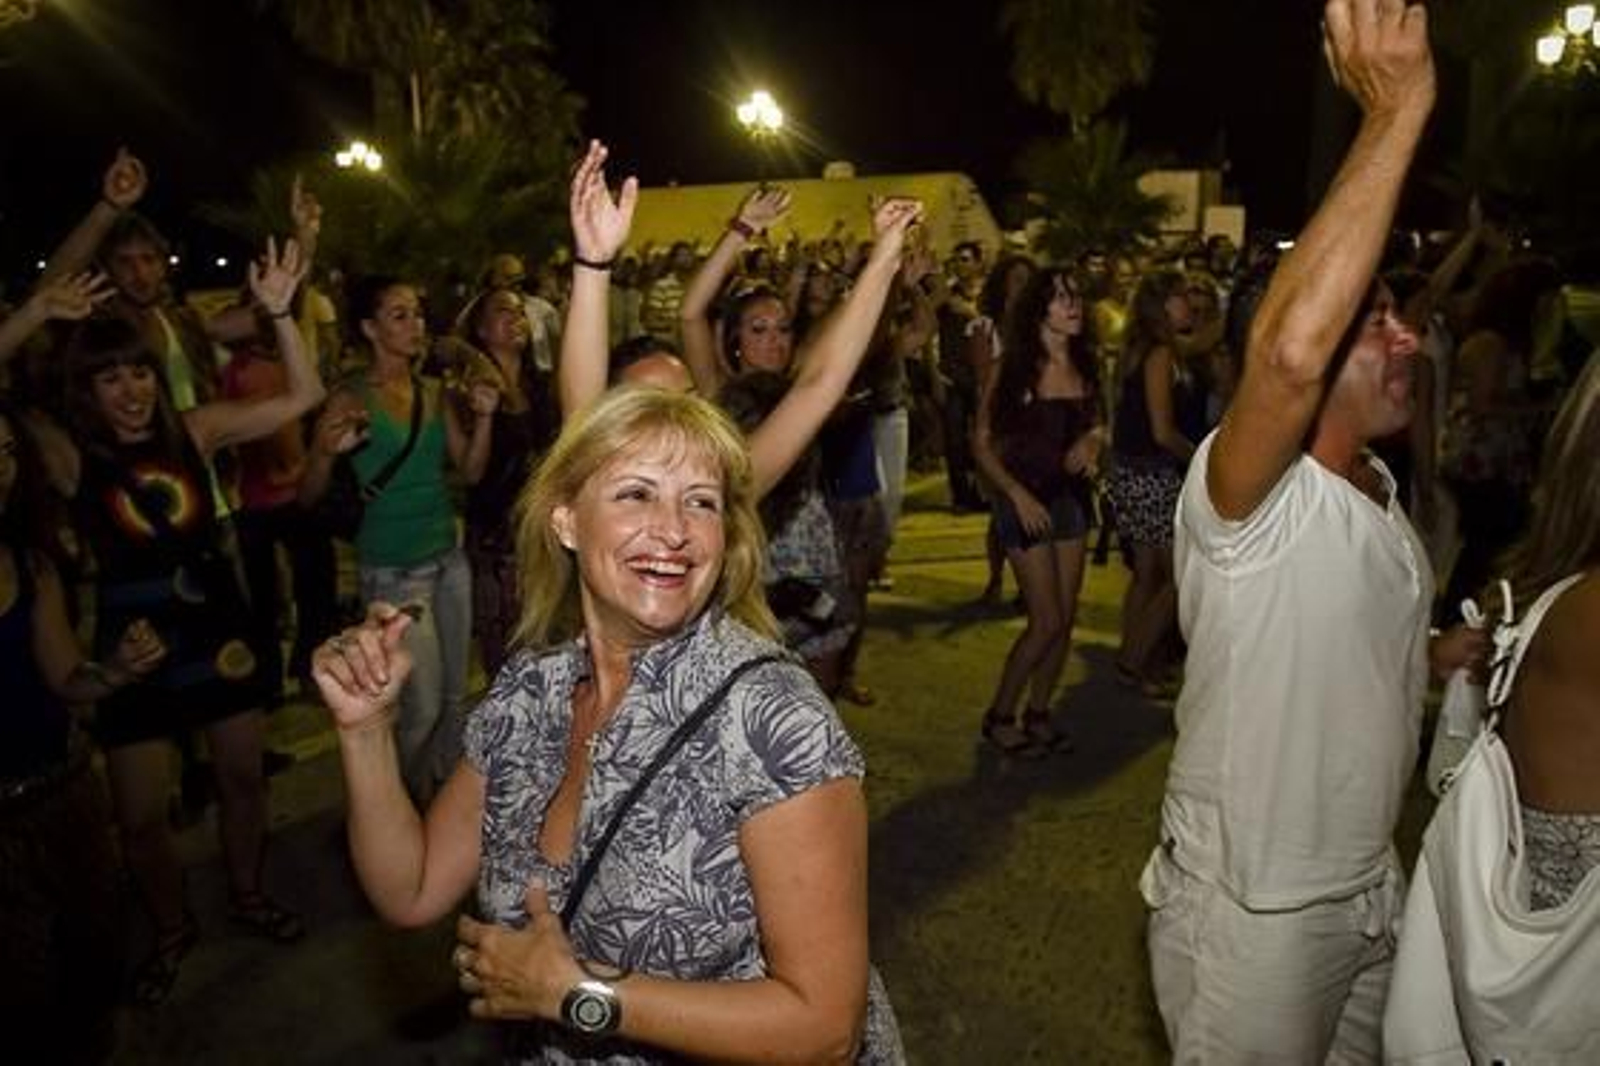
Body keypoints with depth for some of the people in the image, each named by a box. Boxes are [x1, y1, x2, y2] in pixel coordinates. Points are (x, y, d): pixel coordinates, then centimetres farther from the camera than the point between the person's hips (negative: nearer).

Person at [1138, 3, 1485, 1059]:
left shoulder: (1380, 492, 4)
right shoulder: (1247, 497, -25)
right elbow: (1288, 351, -47)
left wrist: (1459, 650, 0)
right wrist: (1397, 111, -40)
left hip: (1370, 888, 8)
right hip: (1250, 910, -8)